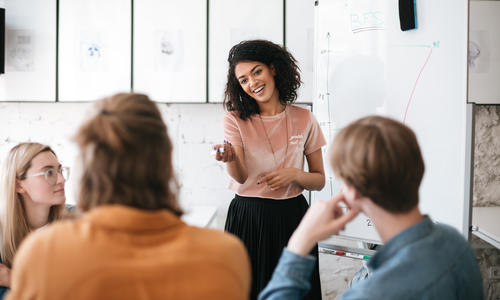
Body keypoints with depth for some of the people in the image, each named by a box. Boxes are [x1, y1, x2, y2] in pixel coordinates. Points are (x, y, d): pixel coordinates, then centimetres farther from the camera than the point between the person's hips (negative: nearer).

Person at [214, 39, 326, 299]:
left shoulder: (304, 120, 1)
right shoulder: (235, 120, -1)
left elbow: (319, 180, 6)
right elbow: (241, 177, -13)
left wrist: (294, 175, -13)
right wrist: (230, 158, -34)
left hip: (292, 216, 1)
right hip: (248, 217, -1)